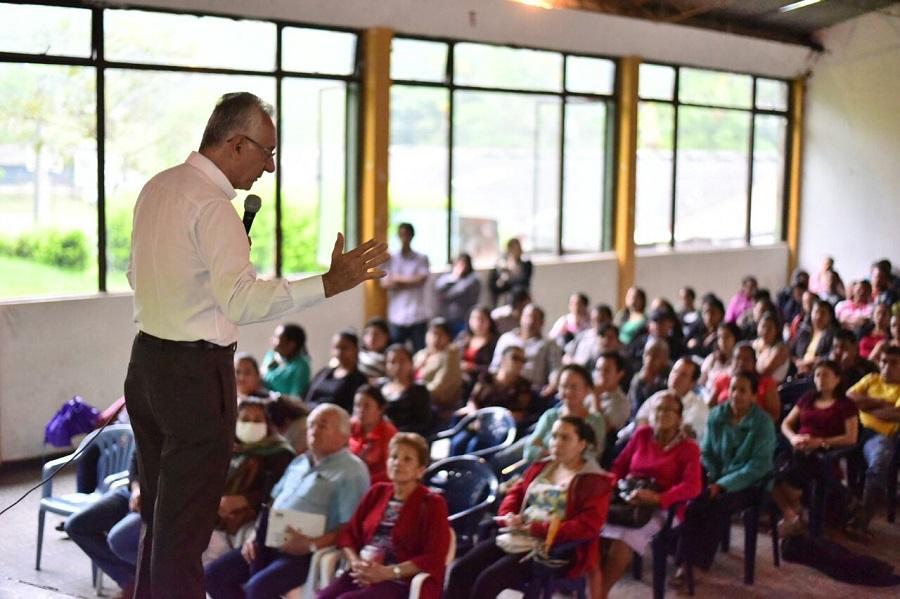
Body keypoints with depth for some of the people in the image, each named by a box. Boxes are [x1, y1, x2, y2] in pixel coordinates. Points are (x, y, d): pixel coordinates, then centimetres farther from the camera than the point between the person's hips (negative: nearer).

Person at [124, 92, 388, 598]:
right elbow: (241, 300, -29)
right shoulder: (212, 205, -18)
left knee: (160, 511, 19)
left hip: (147, 361, 9)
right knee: (187, 523, -1)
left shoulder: (158, 187, 9)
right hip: (196, 372, -9)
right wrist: (329, 284, -32)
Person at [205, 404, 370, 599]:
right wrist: (256, 535, 8)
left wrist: (311, 545, -23)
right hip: (270, 543, 9)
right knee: (214, 575, -2)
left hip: (306, 553, -8)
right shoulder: (299, 462, 21)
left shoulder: (352, 471, -5)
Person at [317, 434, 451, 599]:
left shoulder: (431, 504, 1)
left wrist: (387, 572, -17)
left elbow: (434, 559, -8)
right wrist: (355, 562, -6)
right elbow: (349, 534, 16)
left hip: (400, 583, -5)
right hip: (363, 575, 5)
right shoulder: (377, 492, 18)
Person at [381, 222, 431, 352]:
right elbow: (385, 283, -3)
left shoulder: (421, 259, 6)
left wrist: (398, 279, 0)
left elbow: (421, 279, -6)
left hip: (417, 316, 0)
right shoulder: (391, 259, 7)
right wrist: (410, 281, -6)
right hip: (397, 316, 1)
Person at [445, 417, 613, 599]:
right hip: (514, 537, 7)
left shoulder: (594, 481, -3)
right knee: (460, 570, -13)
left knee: (488, 580, -26)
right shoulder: (540, 467, 19)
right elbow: (515, 493, 22)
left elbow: (588, 526, -14)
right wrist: (509, 516, -2)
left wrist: (538, 529, -17)